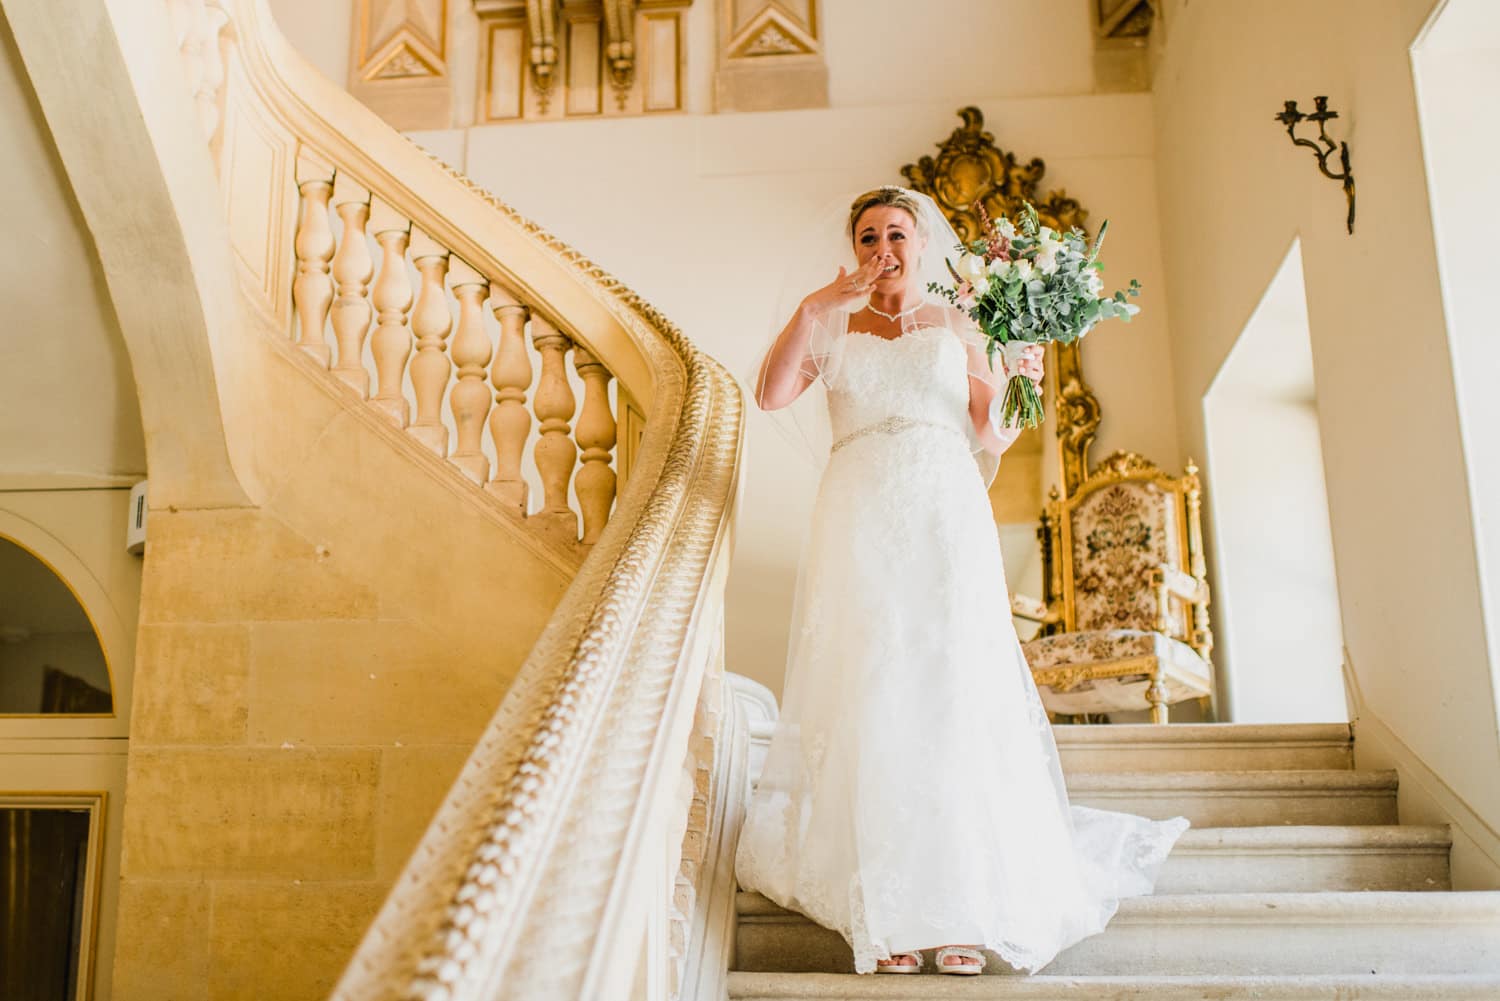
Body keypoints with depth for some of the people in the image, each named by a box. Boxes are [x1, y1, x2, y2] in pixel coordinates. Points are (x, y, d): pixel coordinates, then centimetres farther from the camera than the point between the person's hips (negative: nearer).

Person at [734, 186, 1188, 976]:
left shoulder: (956, 327, 16)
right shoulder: (832, 327, 15)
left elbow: (989, 439, 13)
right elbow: (770, 393, -3)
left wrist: (1018, 392, -5)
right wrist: (814, 307, -4)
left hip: (945, 519, 0)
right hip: (861, 522, 0)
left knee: (955, 693, -6)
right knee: (869, 697, -5)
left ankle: (963, 908, 0)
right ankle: (884, 911, 1)